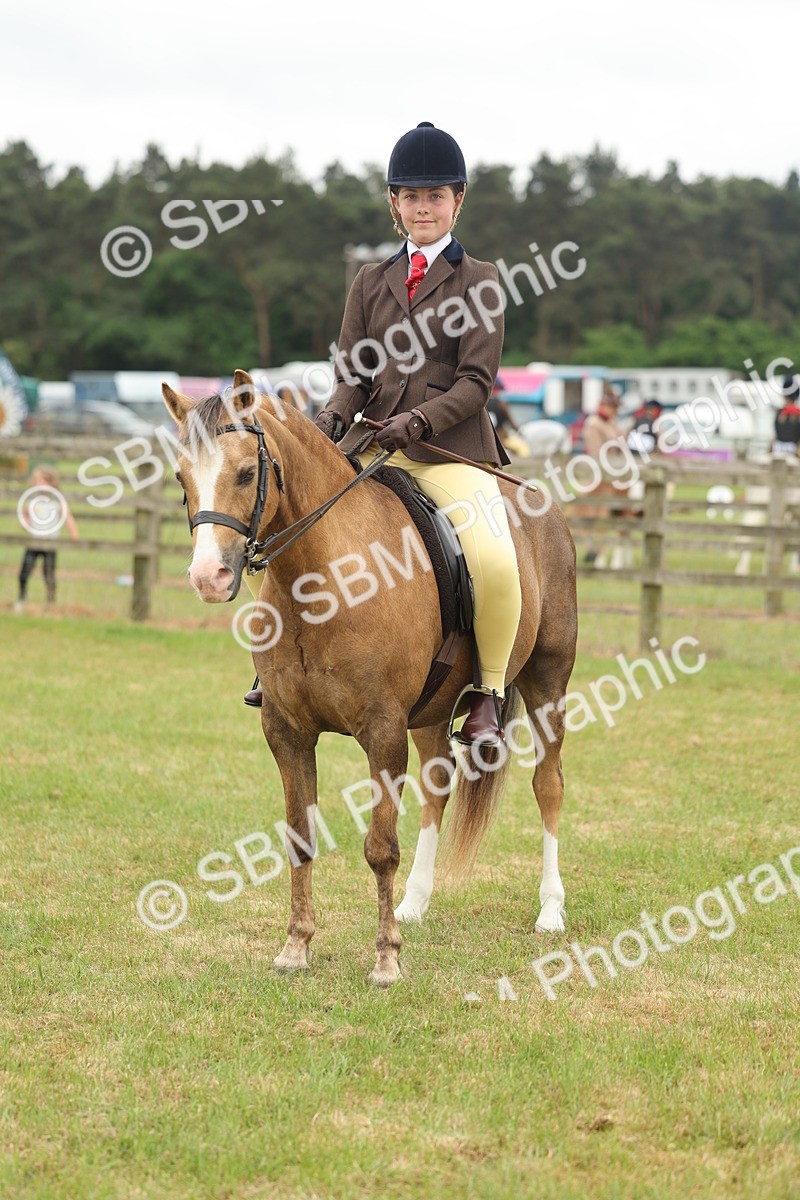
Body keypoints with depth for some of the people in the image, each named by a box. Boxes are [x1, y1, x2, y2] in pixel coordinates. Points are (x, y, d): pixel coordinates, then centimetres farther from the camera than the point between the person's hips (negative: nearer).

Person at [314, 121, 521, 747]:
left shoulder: (479, 280, 3)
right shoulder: (371, 282, 15)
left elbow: (476, 382, -5)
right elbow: (352, 372, 10)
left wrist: (418, 420, -21)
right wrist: (333, 418, -12)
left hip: (451, 448, -5)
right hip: (375, 447, 5)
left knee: (494, 559, -30)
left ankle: (489, 694, -11)